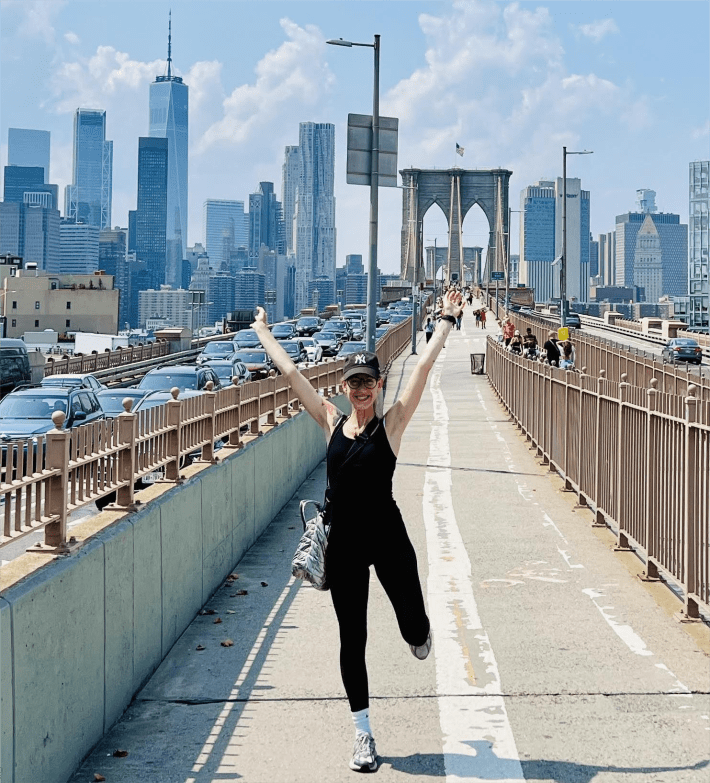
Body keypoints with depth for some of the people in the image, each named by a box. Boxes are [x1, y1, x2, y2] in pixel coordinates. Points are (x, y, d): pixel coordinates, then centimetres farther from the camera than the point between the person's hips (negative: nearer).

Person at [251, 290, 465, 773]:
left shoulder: (391, 425, -3)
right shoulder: (332, 422, 4)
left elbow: (424, 368, -6)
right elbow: (291, 373, 10)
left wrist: (447, 321, -7)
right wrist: (264, 334, 16)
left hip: (388, 538, -2)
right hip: (343, 543, 2)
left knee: (415, 630, 3)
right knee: (352, 640, 5)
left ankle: (419, 633, 44)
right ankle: (364, 735, 16)